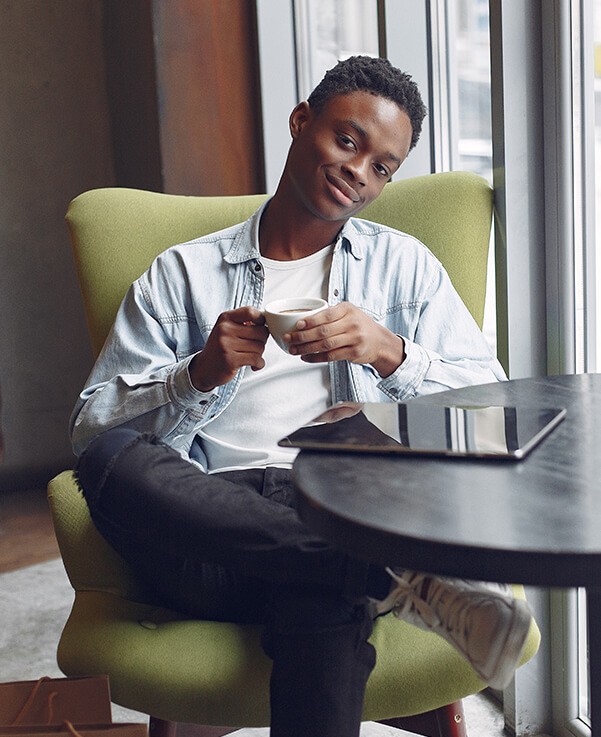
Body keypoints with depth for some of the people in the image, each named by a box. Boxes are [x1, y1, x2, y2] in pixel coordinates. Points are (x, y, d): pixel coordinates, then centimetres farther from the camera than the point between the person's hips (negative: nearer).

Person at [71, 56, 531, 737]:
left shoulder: (404, 265, 21)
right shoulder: (182, 274, 18)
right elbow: (91, 427, 8)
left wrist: (390, 352, -9)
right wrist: (200, 375, -10)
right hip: (210, 518, 3)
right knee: (111, 456, -33)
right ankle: (404, 580, -32)